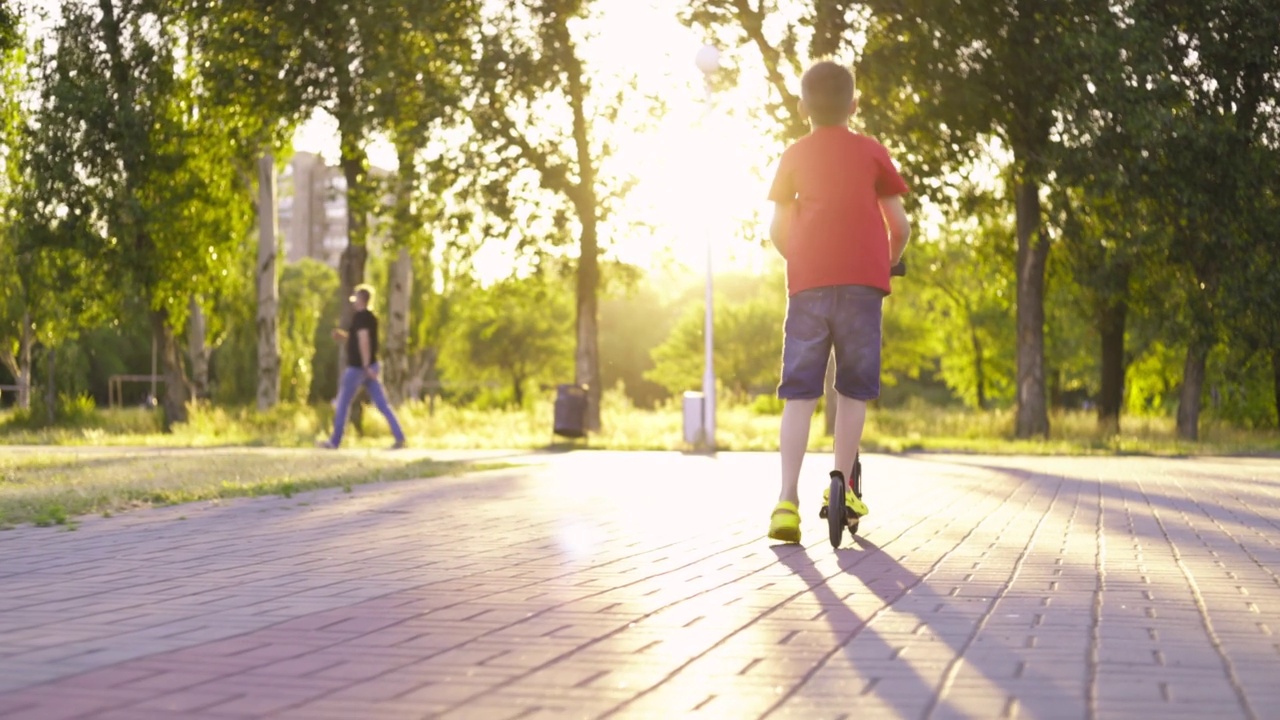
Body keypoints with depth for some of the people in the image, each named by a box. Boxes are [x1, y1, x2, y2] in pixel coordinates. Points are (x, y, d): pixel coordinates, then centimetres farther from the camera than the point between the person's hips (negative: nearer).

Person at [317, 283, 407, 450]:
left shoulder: (359, 316, -15)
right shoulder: (371, 317, 13)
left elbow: (364, 341, -26)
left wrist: (366, 366, -28)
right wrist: (344, 336, 19)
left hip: (357, 367, -8)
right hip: (369, 367, 8)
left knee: (342, 404, 6)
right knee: (382, 405, 2)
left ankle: (335, 441, 15)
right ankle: (399, 437, -7)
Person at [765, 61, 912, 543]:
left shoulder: (795, 155, 13)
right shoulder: (872, 153, 11)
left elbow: (777, 229, 12)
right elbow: (899, 224, 9)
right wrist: (890, 265, 27)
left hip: (808, 281, 1)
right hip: (862, 278, -1)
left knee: (799, 391, -1)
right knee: (853, 387, 8)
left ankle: (787, 501, -11)